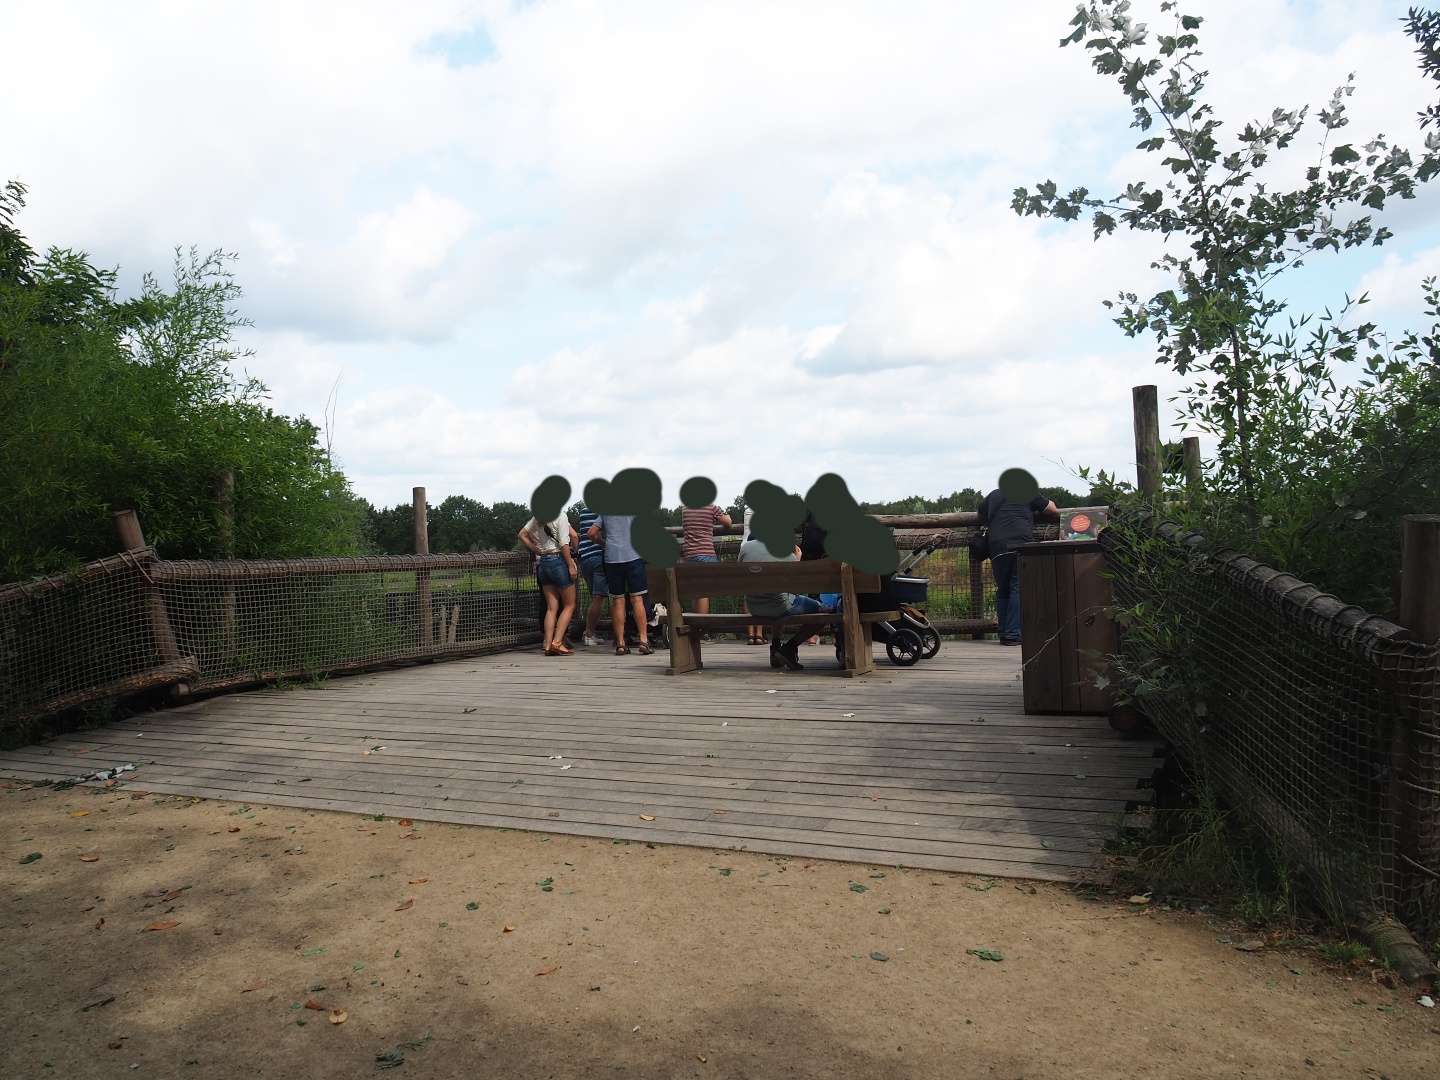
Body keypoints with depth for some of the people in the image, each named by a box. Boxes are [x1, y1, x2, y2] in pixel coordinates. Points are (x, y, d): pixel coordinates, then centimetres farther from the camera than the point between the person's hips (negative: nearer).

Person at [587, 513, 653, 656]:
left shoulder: (605, 512, 14)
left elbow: (592, 533, 14)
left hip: (612, 558, 3)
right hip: (633, 556, -2)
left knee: (618, 601, 5)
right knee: (637, 599, -2)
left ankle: (620, 644, 4)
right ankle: (643, 641, -6)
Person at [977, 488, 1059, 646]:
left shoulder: (993, 495, 24)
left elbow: (981, 516, 38)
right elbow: (1052, 510, 23)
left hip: (997, 548, 3)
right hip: (1022, 545, -3)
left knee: (1002, 591, 12)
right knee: (1018, 589, -4)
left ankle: (1003, 634, 10)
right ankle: (1013, 634, -9)